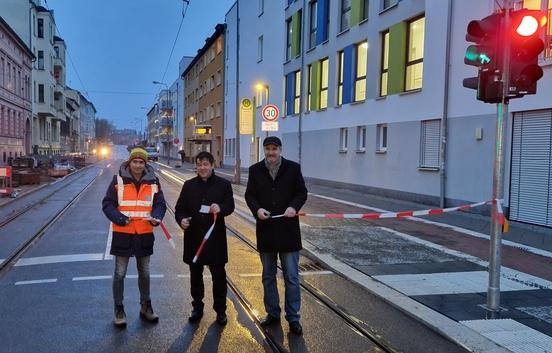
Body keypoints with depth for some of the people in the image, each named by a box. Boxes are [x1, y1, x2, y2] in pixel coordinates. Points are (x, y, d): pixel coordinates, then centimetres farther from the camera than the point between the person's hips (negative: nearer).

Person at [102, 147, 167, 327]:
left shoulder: (153, 181, -1)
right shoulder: (118, 180, -7)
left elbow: (160, 204, 3)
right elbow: (107, 204, -7)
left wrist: (156, 217, -18)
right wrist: (120, 219, -24)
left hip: (145, 234, 3)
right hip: (123, 234, -2)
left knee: (144, 272, 16)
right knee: (120, 273, 4)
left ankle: (146, 307, 33)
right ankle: (119, 310, 20)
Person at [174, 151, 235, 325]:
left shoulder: (223, 184, 1)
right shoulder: (189, 185, 7)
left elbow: (230, 206, -4)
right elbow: (180, 208, 6)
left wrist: (220, 208, -26)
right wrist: (181, 219, -14)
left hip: (216, 237, -2)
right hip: (194, 237, 3)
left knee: (218, 275, 5)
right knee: (195, 274, 13)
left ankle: (220, 310, 19)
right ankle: (197, 308, 28)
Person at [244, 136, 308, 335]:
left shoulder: (293, 168, -2)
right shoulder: (255, 170, 3)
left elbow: (302, 193, 1)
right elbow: (249, 195, 4)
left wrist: (294, 207, -19)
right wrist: (257, 209, -15)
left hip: (288, 230, -2)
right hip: (266, 230, 3)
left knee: (291, 277, 3)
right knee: (268, 276, 14)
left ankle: (293, 317, 14)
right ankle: (272, 313, 29)